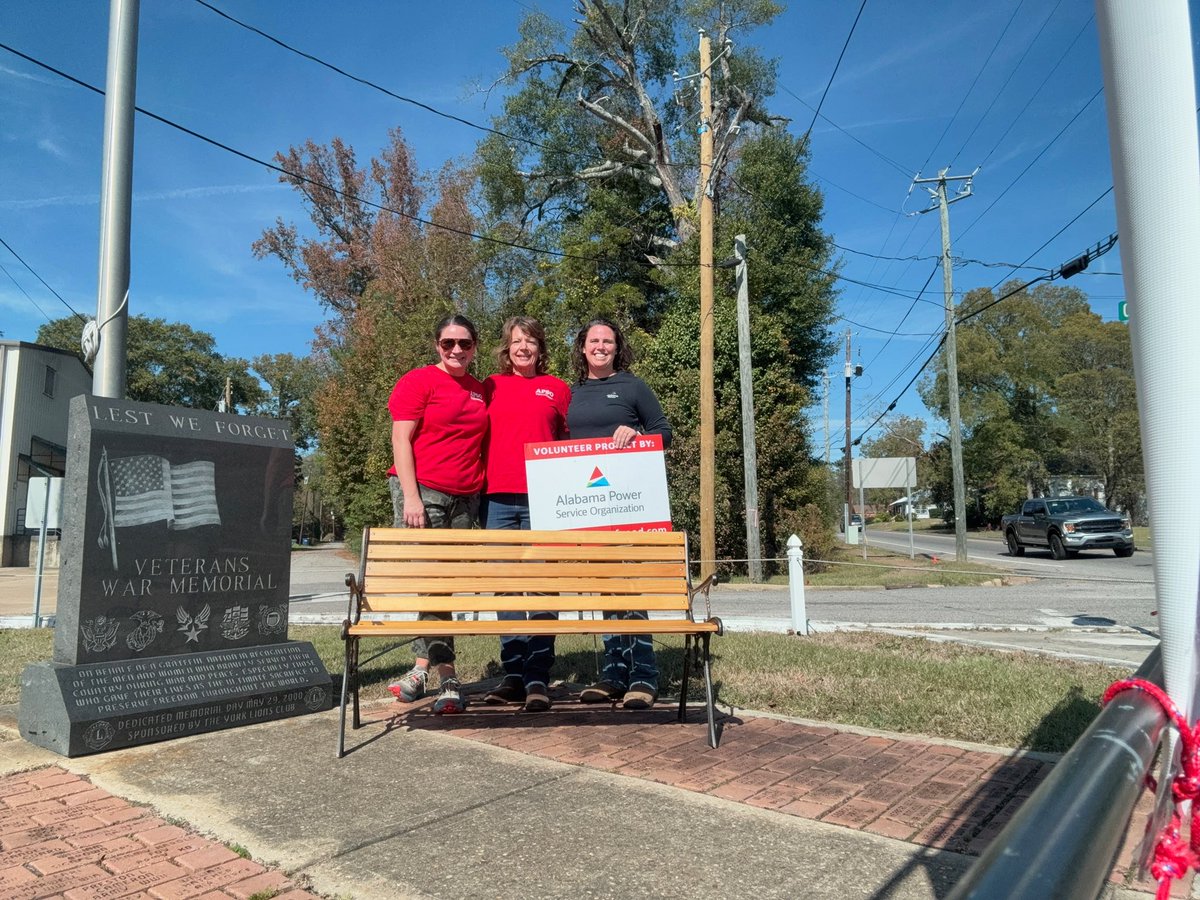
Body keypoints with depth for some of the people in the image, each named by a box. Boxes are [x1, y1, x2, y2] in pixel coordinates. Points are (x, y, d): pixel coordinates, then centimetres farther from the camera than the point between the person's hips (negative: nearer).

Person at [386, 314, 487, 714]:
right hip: (422, 492, -5)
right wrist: (410, 497, -14)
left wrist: (480, 493, 12)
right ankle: (447, 678, -2)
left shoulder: (480, 390, 16)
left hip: (465, 499, 5)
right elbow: (401, 440, -5)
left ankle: (423, 669, 18)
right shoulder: (417, 381, 0)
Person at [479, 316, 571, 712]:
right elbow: (478, 439, 18)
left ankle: (538, 679, 1)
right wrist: (479, 488, 8)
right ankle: (514, 675, 14)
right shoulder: (490, 387, 14)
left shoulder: (557, 388, 11)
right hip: (498, 498, 2)